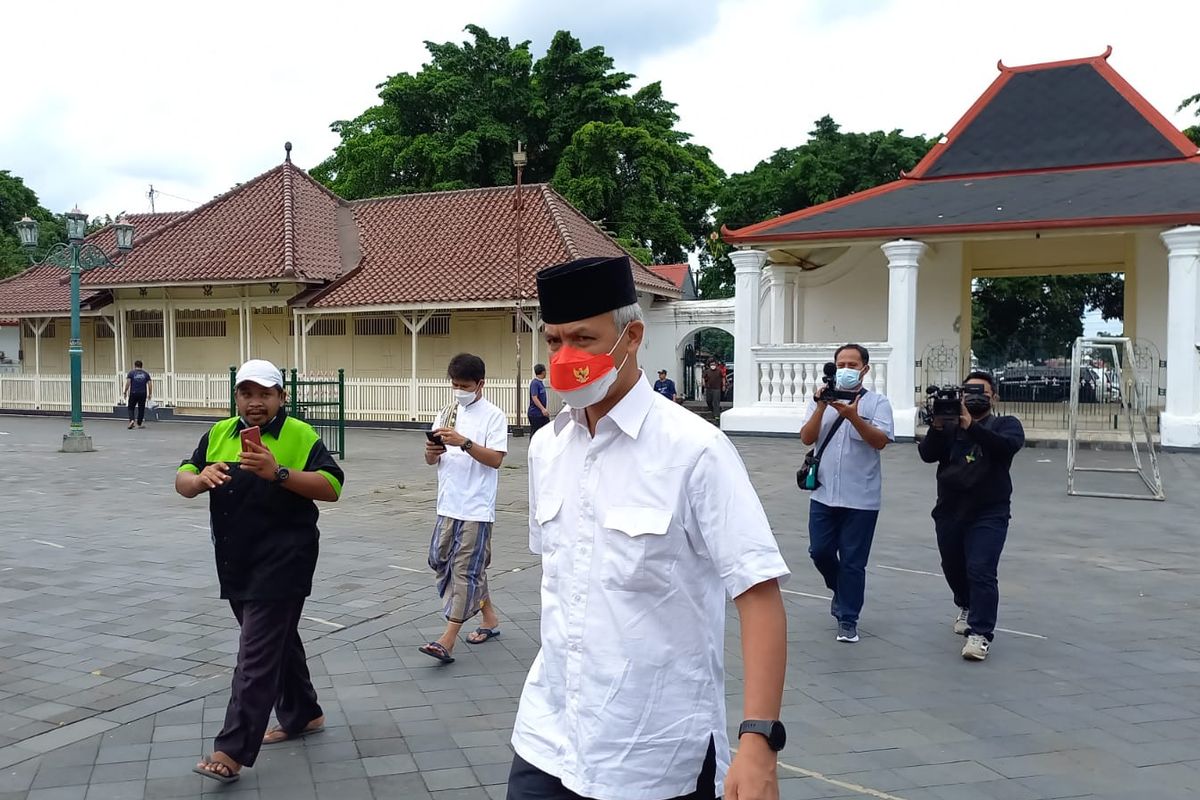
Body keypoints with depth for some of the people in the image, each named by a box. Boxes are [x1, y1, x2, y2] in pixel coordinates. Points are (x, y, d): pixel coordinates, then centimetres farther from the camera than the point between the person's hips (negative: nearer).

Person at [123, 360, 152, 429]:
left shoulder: (131, 373, 1)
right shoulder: (146, 374, 7)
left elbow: (128, 383, -8)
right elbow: (150, 384, 2)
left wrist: (125, 392, -2)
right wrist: (150, 394, 9)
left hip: (133, 393, -2)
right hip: (143, 394, 2)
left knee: (131, 408, 9)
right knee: (141, 409, 11)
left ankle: (131, 420, -13)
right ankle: (139, 424, 13)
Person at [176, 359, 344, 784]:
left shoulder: (301, 436, -8)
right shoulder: (218, 434, 9)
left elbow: (332, 488, -17)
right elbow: (182, 482, 6)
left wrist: (279, 473, -28)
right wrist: (201, 479, -17)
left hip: (282, 562, -6)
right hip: (236, 563, 7)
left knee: (258, 653, -6)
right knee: (278, 639, 20)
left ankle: (233, 751, -3)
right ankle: (302, 714, 36)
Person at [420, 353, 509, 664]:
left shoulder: (493, 416, -6)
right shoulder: (447, 414, 12)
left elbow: (495, 459, -16)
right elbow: (431, 460, 13)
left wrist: (463, 442, -26)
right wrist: (432, 451, -10)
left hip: (477, 507, -7)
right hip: (448, 504, 8)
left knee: (466, 570, -5)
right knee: (440, 560, 12)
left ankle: (447, 641, -4)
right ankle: (489, 617, 26)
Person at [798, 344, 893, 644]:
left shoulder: (877, 402, 0)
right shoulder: (821, 399, 8)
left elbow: (880, 441, -13)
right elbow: (807, 438, -4)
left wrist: (853, 417, -25)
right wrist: (822, 408, -16)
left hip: (861, 498, -3)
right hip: (824, 493, 3)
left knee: (853, 561, 2)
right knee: (819, 551, 7)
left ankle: (847, 619, 15)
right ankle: (841, 591, 36)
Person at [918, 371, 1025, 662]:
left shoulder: (1005, 424, 3)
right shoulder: (949, 425, 8)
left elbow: (1009, 445, -20)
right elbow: (927, 454, -7)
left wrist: (972, 426, -30)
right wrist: (937, 426, -25)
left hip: (988, 514, -4)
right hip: (949, 512, 4)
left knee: (980, 571, -16)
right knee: (953, 569, 19)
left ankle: (981, 633, -11)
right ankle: (966, 607, 46)